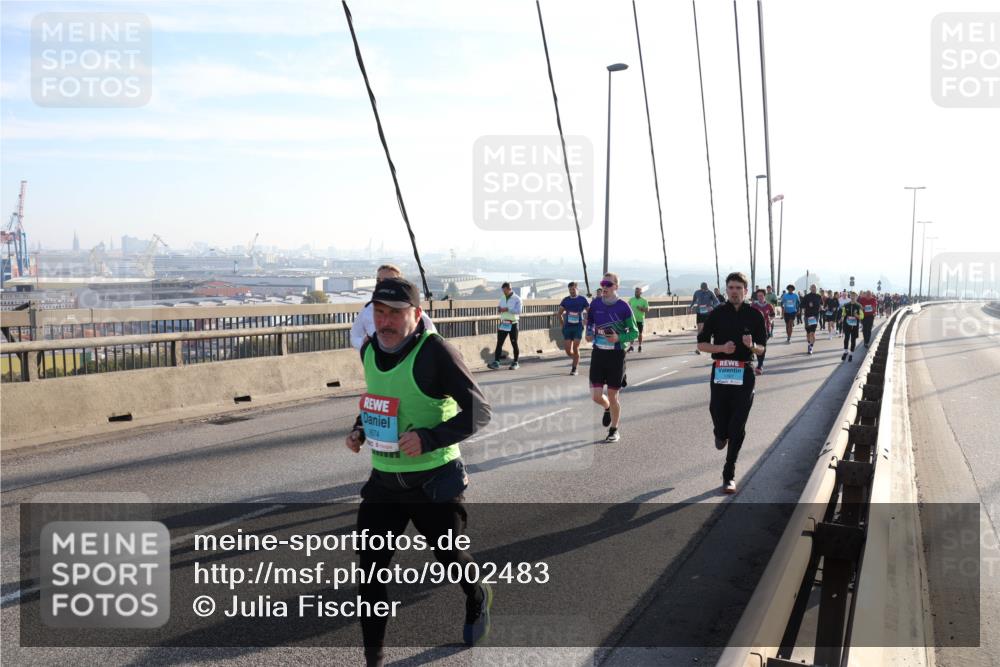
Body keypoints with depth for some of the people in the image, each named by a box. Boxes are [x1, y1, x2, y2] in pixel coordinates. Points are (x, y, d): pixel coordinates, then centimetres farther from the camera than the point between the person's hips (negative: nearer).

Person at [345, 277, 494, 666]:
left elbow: (479, 411, -18)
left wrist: (429, 439, -28)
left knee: (450, 556, 16)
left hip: (433, 481, -5)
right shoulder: (369, 350, 2)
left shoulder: (435, 351, -20)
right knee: (371, 568, 1)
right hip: (383, 480, 5)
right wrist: (360, 429, 4)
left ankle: (478, 599, 51)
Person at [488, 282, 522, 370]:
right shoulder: (502, 297, 11)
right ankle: (496, 362, -4)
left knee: (514, 344, 4)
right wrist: (499, 308, -5)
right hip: (503, 323, 5)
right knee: (499, 343, -2)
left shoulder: (517, 299, -7)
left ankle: (515, 363, 14)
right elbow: (499, 307, 19)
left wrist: (507, 309, -24)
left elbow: (518, 311, -18)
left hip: (513, 324, -5)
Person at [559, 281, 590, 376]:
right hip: (567, 327, 3)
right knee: (568, 351, 0)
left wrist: (586, 322, 0)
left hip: (578, 327, -3)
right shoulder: (565, 300, 7)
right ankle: (576, 360, 30)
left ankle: (574, 369, 2)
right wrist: (563, 324, 8)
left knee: (575, 349, -9)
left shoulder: (582, 299, 0)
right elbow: (560, 313, 15)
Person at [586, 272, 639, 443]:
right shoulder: (595, 304, 1)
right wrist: (589, 334, 2)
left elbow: (634, 333, -3)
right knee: (596, 396, -2)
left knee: (613, 396, 4)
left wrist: (619, 337, -19)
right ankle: (608, 408, 34)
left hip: (616, 355, -3)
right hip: (598, 353, 3)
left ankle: (614, 430, 24)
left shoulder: (623, 307, -9)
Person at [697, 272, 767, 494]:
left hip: (744, 374, -1)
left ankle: (729, 475, 7)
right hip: (720, 372, 1)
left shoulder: (754, 315, 3)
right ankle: (720, 433, 43)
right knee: (718, 415, 3)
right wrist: (721, 348, -12)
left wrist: (751, 345, -16)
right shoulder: (717, 314, 4)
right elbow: (702, 344, 6)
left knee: (737, 428, -3)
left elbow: (762, 349, 7)